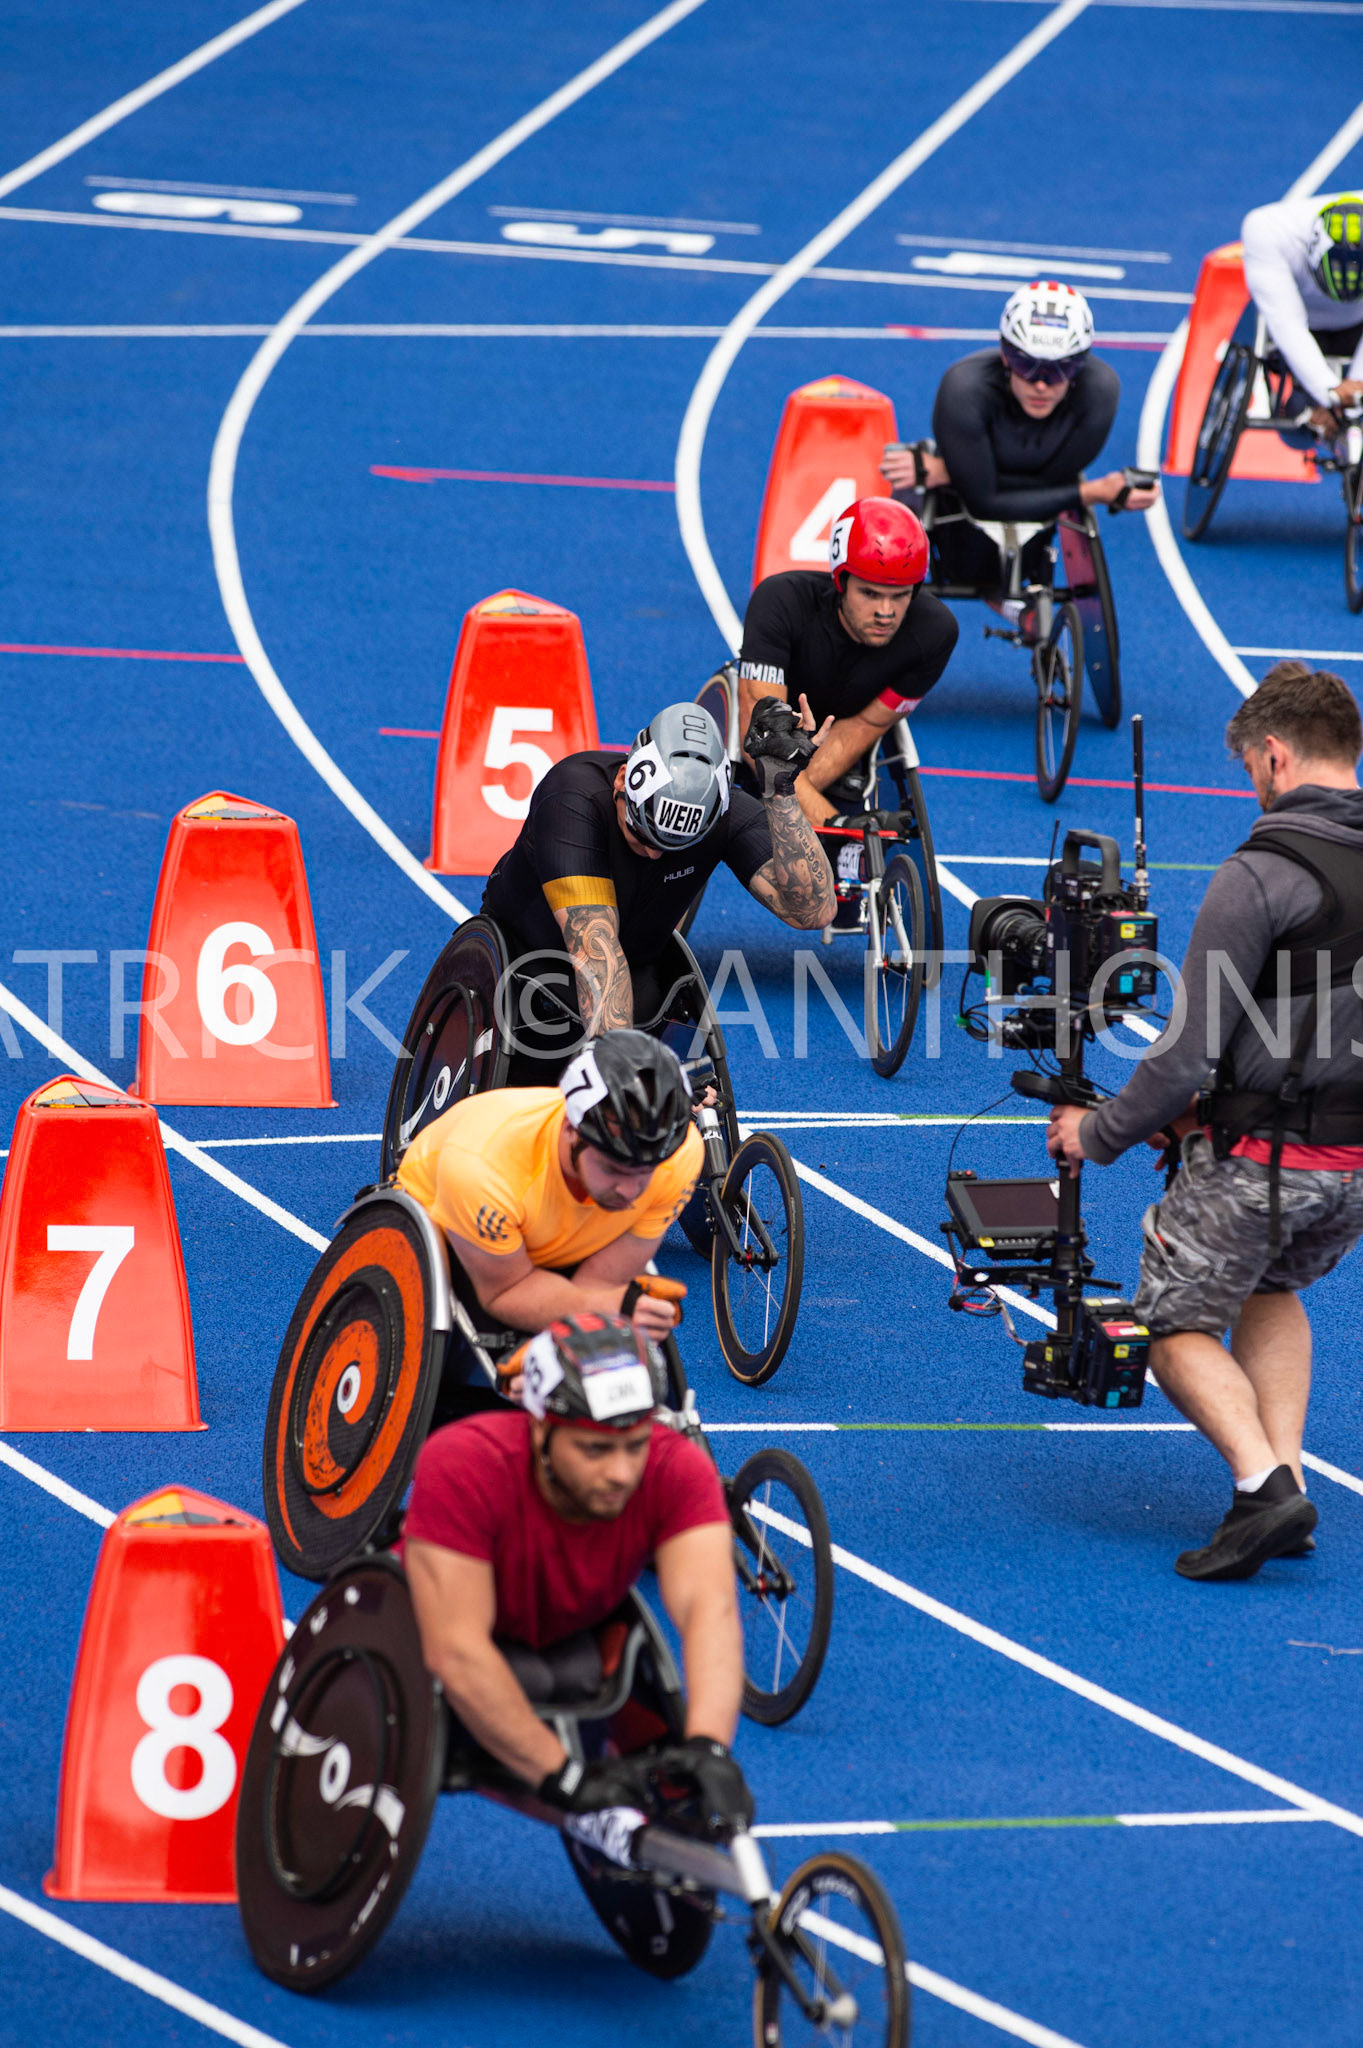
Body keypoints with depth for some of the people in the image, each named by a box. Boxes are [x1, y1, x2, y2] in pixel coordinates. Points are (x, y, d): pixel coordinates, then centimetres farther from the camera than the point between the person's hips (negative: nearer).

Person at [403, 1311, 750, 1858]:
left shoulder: (677, 1470, -26)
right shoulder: (465, 1465, -36)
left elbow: (709, 1609, -40)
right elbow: (456, 1650, -41)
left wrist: (707, 1747, -58)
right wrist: (567, 1778, -47)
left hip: (569, 1641, 5)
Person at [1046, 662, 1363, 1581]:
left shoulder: (1262, 876, -18)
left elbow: (1190, 1049, -17)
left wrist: (1100, 1134, -1)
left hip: (1266, 1157, -7)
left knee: (1178, 1326, 9)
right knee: (1272, 1287, 31)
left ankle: (1263, 1483, -12)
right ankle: (1285, 1466, 16)